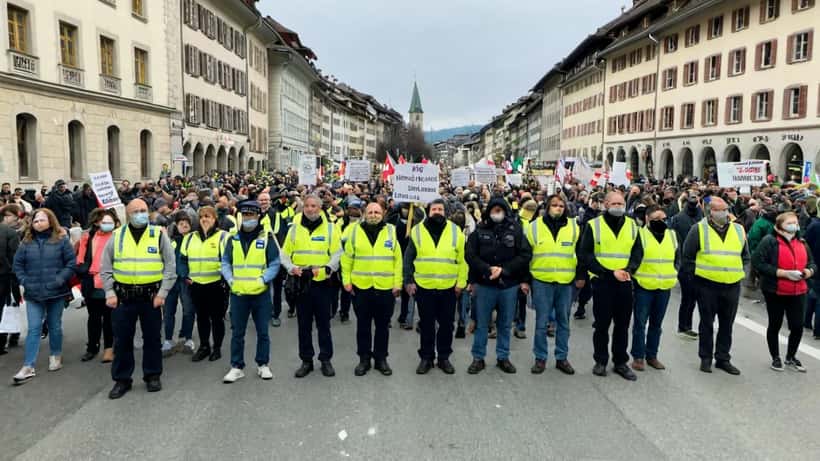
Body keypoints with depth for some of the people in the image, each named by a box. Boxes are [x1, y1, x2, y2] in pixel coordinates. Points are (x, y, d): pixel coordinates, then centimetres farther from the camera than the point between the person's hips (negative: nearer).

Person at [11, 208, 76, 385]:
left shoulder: (61, 240, -2)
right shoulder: (27, 242, 5)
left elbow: (71, 263, -5)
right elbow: (17, 264, 9)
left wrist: (59, 280, -13)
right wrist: (25, 281, -3)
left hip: (56, 292, -1)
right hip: (33, 294, 1)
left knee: (55, 326, 12)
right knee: (33, 328, -2)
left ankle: (55, 356, 31)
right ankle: (28, 367, 0)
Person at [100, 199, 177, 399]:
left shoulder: (159, 235, 0)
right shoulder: (117, 236, 5)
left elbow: (170, 267, -1)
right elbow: (105, 268, 8)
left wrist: (163, 293, -7)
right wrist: (109, 293, -1)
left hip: (151, 296, -1)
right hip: (123, 296, 1)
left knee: (152, 337, 8)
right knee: (122, 339, 7)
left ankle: (152, 376, 22)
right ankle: (122, 379, 20)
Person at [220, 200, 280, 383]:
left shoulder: (267, 238, -2)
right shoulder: (233, 239, 7)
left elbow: (274, 263, -2)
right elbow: (225, 262, 11)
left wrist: (263, 280, -14)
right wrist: (230, 279, -4)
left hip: (261, 293, -2)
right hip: (237, 293, 2)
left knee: (263, 331, 8)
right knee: (237, 332, 8)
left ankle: (263, 365, 22)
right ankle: (237, 367, 19)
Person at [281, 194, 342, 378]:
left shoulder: (330, 228, -1)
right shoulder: (295, 228, 5)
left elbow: (337, 254, -3)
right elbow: (285, 254, 7)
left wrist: (325, 269, -18)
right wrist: (291, 267, -12)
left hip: (322, 283, -2)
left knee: (324, 323, 6)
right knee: (304, 324, 10)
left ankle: (326, 359, 19)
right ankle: (306, 360, 21)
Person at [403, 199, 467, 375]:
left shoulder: (455, 231, 1)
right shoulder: (417, 231, 0)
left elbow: (462, 259, 3)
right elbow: (408, 259, 3)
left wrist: (461, 282, -2)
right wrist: (408, 281, -2)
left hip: (448, 287, 1)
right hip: (424, 286, 0)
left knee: (446, 324, 10)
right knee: (426, 324, 9)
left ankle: (444, 357, 24)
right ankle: (426, 357, 22)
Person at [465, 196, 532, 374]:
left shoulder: (516, 230, -1)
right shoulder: (480, 230, -1)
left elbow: (526, 254, -5)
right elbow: (470, 255, -3)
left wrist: (504, 270, -14)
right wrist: (488, 269, -17)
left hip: (509, 284, 1)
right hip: (484, 284, 0)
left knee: (505, 324, 12)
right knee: (481, 323, 8)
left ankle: (503, 357, 25)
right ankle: (478, 358, 19)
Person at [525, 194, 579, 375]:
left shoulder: (574, 227, 4)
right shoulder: (534, 226, -1)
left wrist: (581, 276, 5)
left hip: (566, 282, 2)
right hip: (541, 281, -2)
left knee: (563, 321, 11)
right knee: (541, 322, 4)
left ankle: (561, 358, 23)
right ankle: (540, 358, 16)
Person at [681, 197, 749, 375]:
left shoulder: (739, 230, 9)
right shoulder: (699, 230, -4)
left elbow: (745, 256, 19)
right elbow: (687, 256, 0)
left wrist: (741, 274, 10)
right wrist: (693, 277, -2)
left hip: (732, 286, 4)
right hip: (707, 285, -3)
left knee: (727, 325, 11)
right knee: (707, 324, 6)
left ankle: (723, 358, 23)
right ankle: (706, 358, 17)